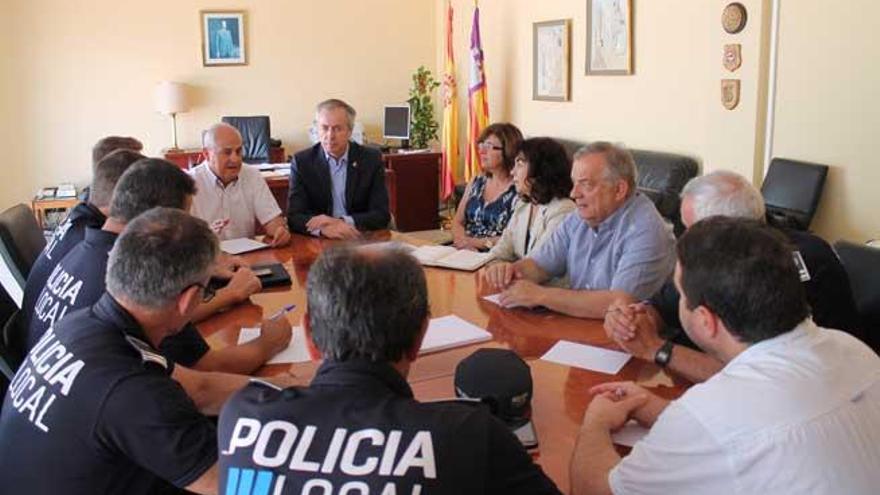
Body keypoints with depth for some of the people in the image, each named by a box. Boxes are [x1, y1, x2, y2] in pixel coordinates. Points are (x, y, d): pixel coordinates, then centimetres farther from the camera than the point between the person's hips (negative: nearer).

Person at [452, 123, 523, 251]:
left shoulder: (519, 190, -6)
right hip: (466, 251, 6)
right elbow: (458, 222, 13)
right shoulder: (476, 182, 13)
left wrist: (479, 242, -16)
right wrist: (463, 241, -7)